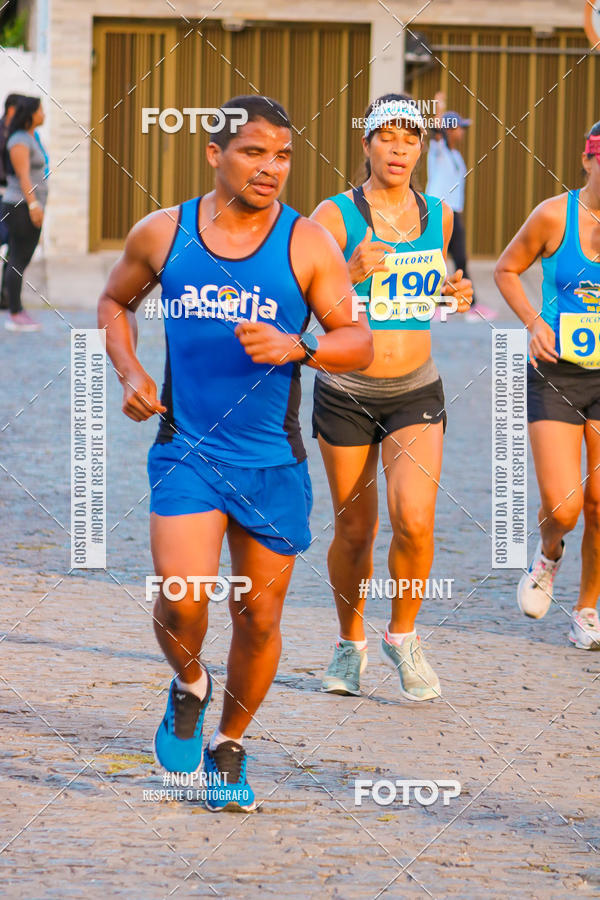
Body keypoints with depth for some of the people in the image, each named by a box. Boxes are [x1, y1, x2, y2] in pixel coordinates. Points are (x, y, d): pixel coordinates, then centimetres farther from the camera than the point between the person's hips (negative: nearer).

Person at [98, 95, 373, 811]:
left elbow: (358, 343, -4)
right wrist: (129, 374, 2)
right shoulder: (162, 234, 0)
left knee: (259, 618, 6)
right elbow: (115, 301, 19)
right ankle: (188, 686, 14)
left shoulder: (307, 245, -4)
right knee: (183, 596, -19)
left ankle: (229, 747, 29)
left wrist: (296, 348, -23)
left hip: (273, 462, 1)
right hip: (186, 450, -1)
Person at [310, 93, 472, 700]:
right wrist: (350, 274, -29)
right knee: (354, 530, 6)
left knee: (414, 520, -17)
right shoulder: (335, 216, -7)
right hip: (345, 392, -2)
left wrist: (456, 295, 1)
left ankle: (401, 636, 5)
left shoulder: (438, 216, 5)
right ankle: (350, 643, 29)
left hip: (416, 393, 2)